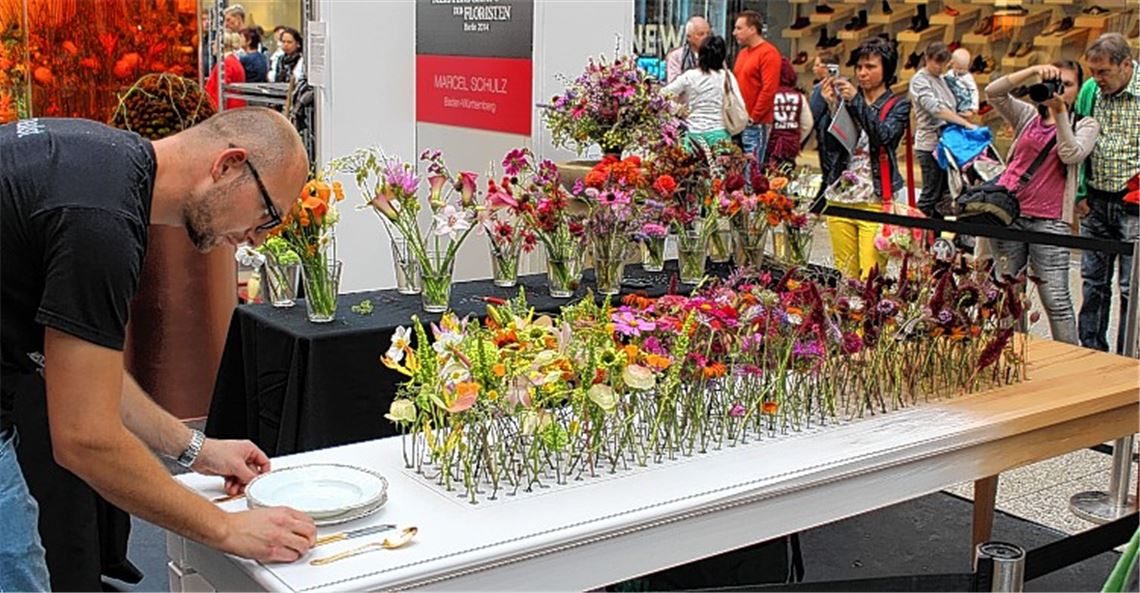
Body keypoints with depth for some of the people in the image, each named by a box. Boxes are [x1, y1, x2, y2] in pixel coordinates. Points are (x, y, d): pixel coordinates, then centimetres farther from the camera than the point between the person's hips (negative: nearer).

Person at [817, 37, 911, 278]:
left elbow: (884, 135, -14)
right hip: (840, 197, 3)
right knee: (844, 274, 5)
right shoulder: (845, 101, 13)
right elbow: (828, 145, 2)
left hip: (876, 200, -3)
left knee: (871, 276, -10)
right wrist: (831, 105, -8)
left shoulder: (898, 105, 7)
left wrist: (857, 101, -18)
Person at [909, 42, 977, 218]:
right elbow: (936, 108, -22)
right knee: (931, 193, -7)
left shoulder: (940, 79, 17)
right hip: (930, 145, -8)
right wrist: (966, 124, -25)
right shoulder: (920, 80, -10)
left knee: (944, 192, 11)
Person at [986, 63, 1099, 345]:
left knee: (1056, 300, -7)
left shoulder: (1085, 125, 11)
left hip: (1049, 219, -2)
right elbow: (993, 92, -1)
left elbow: (1072, 155, -10)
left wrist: (1059, 111, -14)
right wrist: (1034, 70, -11)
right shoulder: (1028, 116, 15)